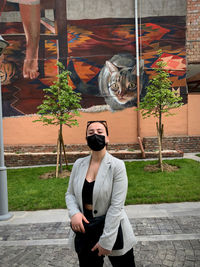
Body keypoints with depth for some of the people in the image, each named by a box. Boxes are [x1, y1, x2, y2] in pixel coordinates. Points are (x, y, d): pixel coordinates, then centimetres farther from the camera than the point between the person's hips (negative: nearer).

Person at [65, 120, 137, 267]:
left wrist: (106, 241, -17)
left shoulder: (117, 166, -15)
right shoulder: (79, 164, -2)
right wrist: (74, 213, -13)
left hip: (112, 229, -3)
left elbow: (116, 206, -17)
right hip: (84, 231, 4)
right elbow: (70, 194, 6)